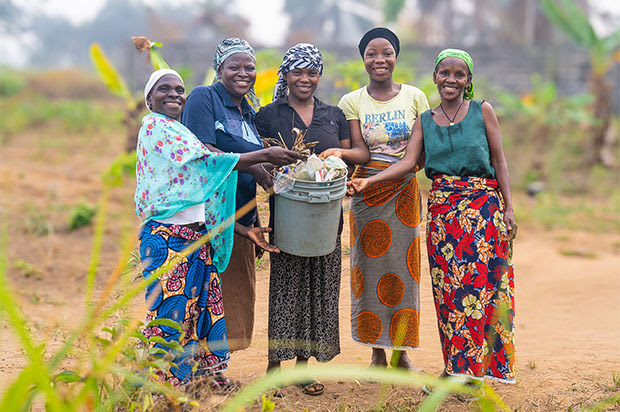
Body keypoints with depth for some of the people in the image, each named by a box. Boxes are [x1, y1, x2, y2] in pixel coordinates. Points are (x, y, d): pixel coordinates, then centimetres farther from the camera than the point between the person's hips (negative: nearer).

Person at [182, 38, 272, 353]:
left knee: (238, 297, 8)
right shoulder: (203, 98, -3)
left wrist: (255, 226, 18)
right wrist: (249, 165, -23)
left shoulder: (249, 113, 20)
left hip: (240, 220, 8)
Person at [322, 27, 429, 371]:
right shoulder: (351, 102, 1)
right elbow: (362, 153, -8)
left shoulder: (414, 97, 3)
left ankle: (400, 352, 13)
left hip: (404, 191, 1)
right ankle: (377, 354, 12)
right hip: (367, 194, 0)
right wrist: (338, 152, -27)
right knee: (369, 269, 1)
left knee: (403, 269, 2)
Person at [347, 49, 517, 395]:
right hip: (443, 208, 3)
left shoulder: (483, 111, 4)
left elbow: (499, 161, 2)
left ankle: (476, 368, 2)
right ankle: (456, 365, 11)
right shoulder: (425, 121, 11)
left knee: (481, 283, -6)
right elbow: (408, 162, 1)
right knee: (447, 287, 2)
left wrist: (508, 209, -4)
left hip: (484, 204, -3)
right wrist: (368, 181, -13)